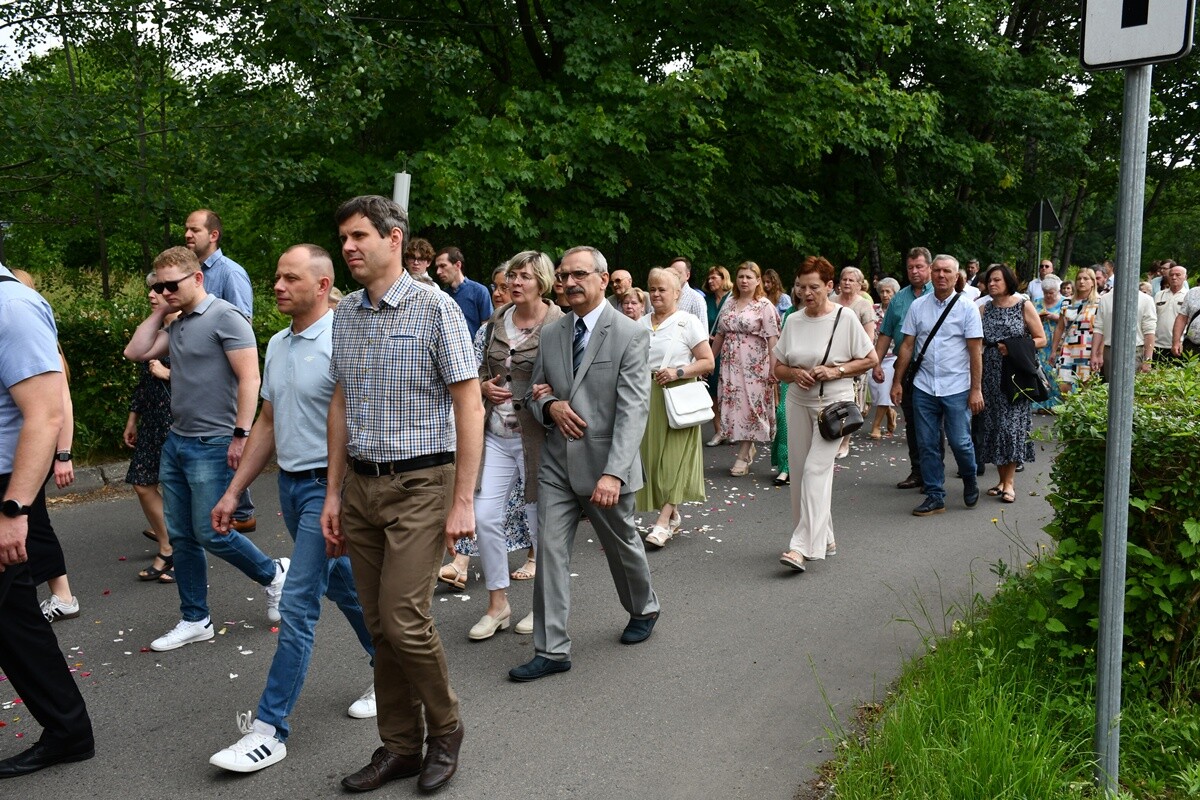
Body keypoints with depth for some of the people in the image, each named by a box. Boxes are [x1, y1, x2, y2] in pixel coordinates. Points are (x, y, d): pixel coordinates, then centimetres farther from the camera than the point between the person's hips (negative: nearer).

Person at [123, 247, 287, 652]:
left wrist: (240, 435, -21)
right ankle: (194, 620, 20)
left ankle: (273, 573, 19)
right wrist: (159, 311, 9)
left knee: (210, 533, -4)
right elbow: (135, 352, 12)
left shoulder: (224, 316, -12)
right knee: (182, 537, 10)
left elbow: (250, 378, -18)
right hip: (176, 442, 9)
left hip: (211, 446, -8)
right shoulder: (177, 325, 14)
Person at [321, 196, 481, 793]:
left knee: (404, 619, -8)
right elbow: (341, 406, 14)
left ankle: (444, 731, 17)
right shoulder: (345, 314, 9)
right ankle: (399, 745, 26)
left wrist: (463, 501, -14)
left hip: (420, 482, -6)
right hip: (361, 485, 6)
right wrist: (334, 493, 12)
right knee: (379, 625, 10)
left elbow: (468, 406, -11)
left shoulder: (434, 308, -9)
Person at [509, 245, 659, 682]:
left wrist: (613, 473, -27)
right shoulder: (550, 334, 6)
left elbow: (633, 410, -18)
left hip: (605, 465, -4)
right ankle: (552, 651, 8)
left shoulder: (630, 335, -11)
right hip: (557, 464, 4)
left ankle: (643, 610, 44)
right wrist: (549, 405, -10)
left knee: (622, 546, 15)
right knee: (550, 552, -2)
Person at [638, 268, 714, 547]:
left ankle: (663, 521, -8)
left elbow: (707, 362, -5)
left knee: (673, 458, -7)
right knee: (651, 455, 6)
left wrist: (678, 372, -17)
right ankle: (673, 514, 20)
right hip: (646, 398, 5)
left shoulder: (688, 322, -2)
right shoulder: (641, 324, 12)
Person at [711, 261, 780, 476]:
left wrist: (774, 369, -16)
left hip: (754, 366, -5)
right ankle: (749, 448, 23)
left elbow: (772, 340, -10)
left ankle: (743, 456, 4)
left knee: (749, 405, -3)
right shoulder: (729, 305, 12)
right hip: (730, 364, 5)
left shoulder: (764, 306, -5)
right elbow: (719, 335, 17)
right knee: (734, 406, 5)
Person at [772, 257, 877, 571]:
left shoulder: (845, 317, -5)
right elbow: (778, 369, 11)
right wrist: (795, 373, -11)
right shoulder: (793, 321, 6)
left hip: (834, 403, -5)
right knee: (799, 471, 6)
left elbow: (871, 359, 0)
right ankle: (823, 538, 22)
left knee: (815, 469, -16)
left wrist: (837, 371, -13)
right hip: (799, 403, 5)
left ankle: (802, 546, -19)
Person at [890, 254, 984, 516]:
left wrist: (976, 389, -7)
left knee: (960, 442, -1)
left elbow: (975, 351, -3)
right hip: (924, 387, 3)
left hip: (957, 389, -2)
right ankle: (935, 497, 17)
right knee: (928, 446, 6)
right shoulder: (918, 306, 5)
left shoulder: (966, 308, -1)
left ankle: (970, 481, 29)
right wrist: (897, 382, 4)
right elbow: (907, 346, 7)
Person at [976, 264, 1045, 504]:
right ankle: (1002, 480, 13)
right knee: (993, 424, 3)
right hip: (990, 375, 4)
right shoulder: (985, 309, 10)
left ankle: (1009, 483, -1)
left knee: (1012, 424, -7)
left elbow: (1041, 339, 0)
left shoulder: (1024, 307, 1)